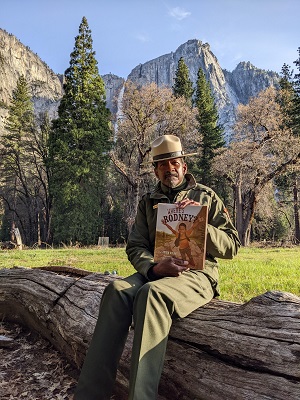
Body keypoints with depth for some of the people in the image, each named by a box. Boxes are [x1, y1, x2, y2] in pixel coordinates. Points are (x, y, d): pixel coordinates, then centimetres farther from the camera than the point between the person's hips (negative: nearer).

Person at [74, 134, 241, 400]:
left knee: (151, 293, -35)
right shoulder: (148, 202, 15)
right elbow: (135, 247, 6)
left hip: (197, 273, -3)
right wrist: (154, 267, -17)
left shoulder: (206, 196, 7)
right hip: (155, 272, 4)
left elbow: (231, 246, 2)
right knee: (117, 290, -28)